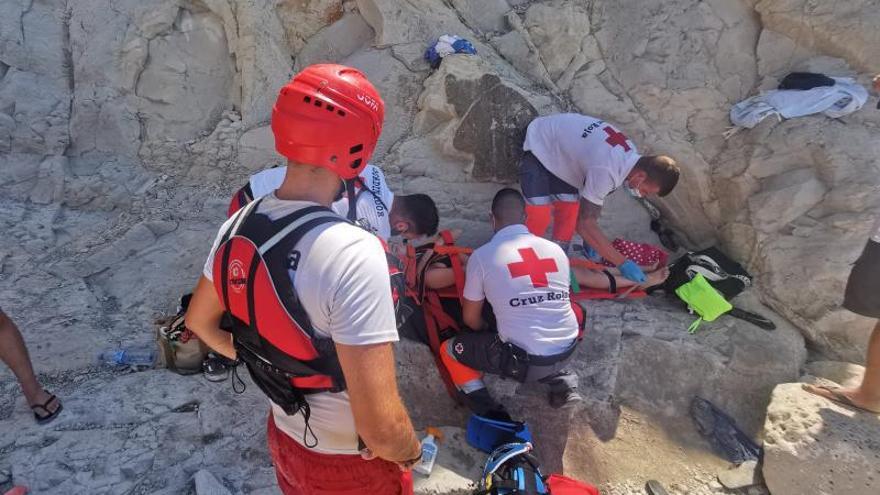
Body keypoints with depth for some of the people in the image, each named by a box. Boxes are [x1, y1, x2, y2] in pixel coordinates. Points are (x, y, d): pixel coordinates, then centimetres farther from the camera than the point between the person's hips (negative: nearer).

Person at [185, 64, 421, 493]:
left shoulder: (237, 226, -11)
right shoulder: (353, 254, -36)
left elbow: (199, 322, 7)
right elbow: (380, 429, -34)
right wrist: (411, 452, -13)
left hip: (286, 440, 6)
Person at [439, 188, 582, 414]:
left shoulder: (482, 255, -6)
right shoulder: (556, 249, 5)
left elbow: (470, 318, 4)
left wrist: (490, 335, 26)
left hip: (524, 359, -5)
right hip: (568, 350, 5)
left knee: (450, 350, 14)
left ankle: (490, 413, 3)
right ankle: (562, 382, 17)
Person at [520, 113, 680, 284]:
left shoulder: (630, 155, -9)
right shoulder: (606, 171, -37)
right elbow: (583, 223, -32)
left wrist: (591, 238, -1)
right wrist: (623, 263, -26)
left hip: (560, 149, 8)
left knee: (570, 211, 1)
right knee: (540, 215, -19)